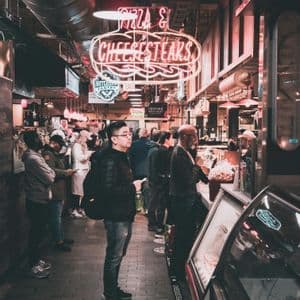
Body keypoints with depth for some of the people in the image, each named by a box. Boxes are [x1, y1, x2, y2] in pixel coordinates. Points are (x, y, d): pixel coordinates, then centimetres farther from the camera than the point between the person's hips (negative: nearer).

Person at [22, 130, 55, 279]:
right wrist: (51, 171, -2)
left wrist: (50, 171, -5)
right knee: (36, 233, 0)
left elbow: (47, 174, 13)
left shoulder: (34, 156, 11)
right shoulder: (33, 158, -22)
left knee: (38, 232, 19)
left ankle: (37, 261, 32)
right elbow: (49, 178, -21)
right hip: (37, 201, -10)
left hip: (39, 200, 10)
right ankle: (34, 267, 12)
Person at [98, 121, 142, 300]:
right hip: (116, 217, -10)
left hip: (125, 215, 10)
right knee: (114, 257, 4)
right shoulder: (109, 160, -20)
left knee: (118, 255, 21)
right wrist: (132, 187, -22)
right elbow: (108, 190, -29)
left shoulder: (122, 157, 13)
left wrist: (134, 184, 10)